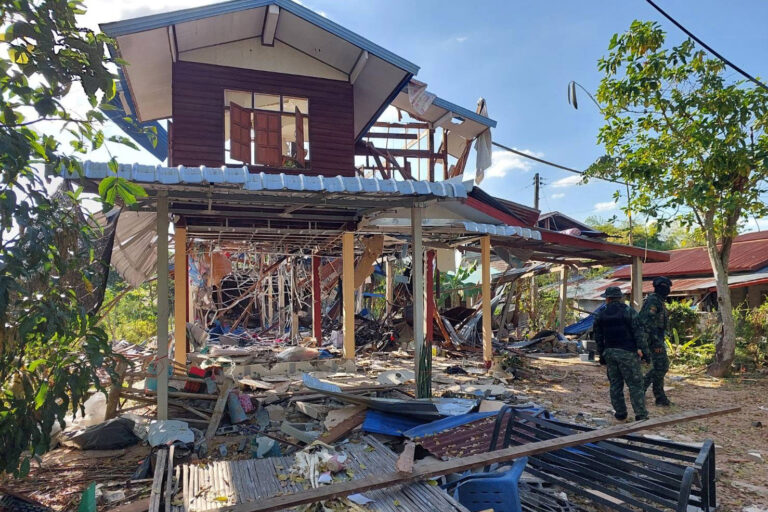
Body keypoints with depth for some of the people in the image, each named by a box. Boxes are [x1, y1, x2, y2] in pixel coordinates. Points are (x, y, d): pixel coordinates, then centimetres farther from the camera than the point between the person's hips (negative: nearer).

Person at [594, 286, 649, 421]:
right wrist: (642, 348, -12)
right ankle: (641, 415, -3)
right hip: (627, 352, -4)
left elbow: (599, 339, 12)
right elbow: (638, 331, -12)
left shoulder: (600, 315, 8)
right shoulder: (629, 311, -3)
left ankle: (620, 413, 17)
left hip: (609, 353, 4)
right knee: (635, 384, 0)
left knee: (615, 384, 12)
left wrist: (603, 357, 18)